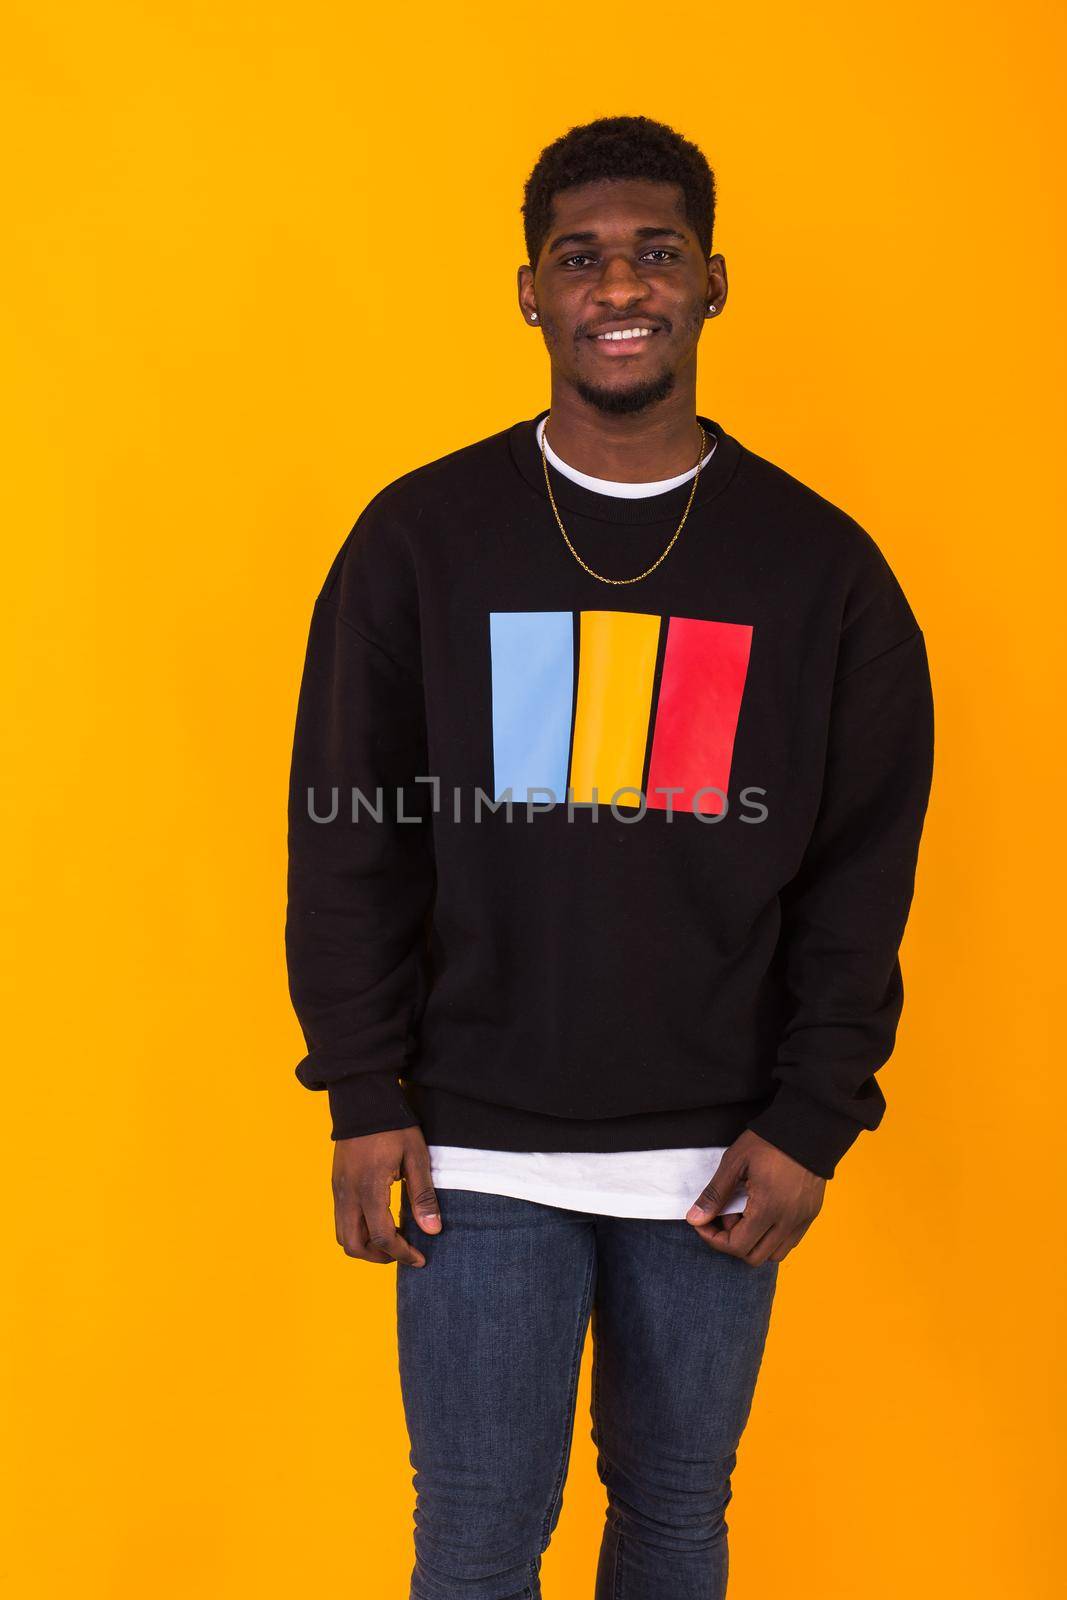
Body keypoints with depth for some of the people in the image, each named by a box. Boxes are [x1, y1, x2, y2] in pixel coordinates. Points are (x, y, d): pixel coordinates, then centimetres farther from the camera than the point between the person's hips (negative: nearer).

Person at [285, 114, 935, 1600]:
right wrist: (367, 1098, -4)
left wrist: (813, 1120, -3)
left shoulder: (821, 561, 0)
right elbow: (349, 839, 0)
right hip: (478, 1149, -1)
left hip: (717, 1152, 1)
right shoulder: (421, 533, -2)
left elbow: (863, 871, 2)